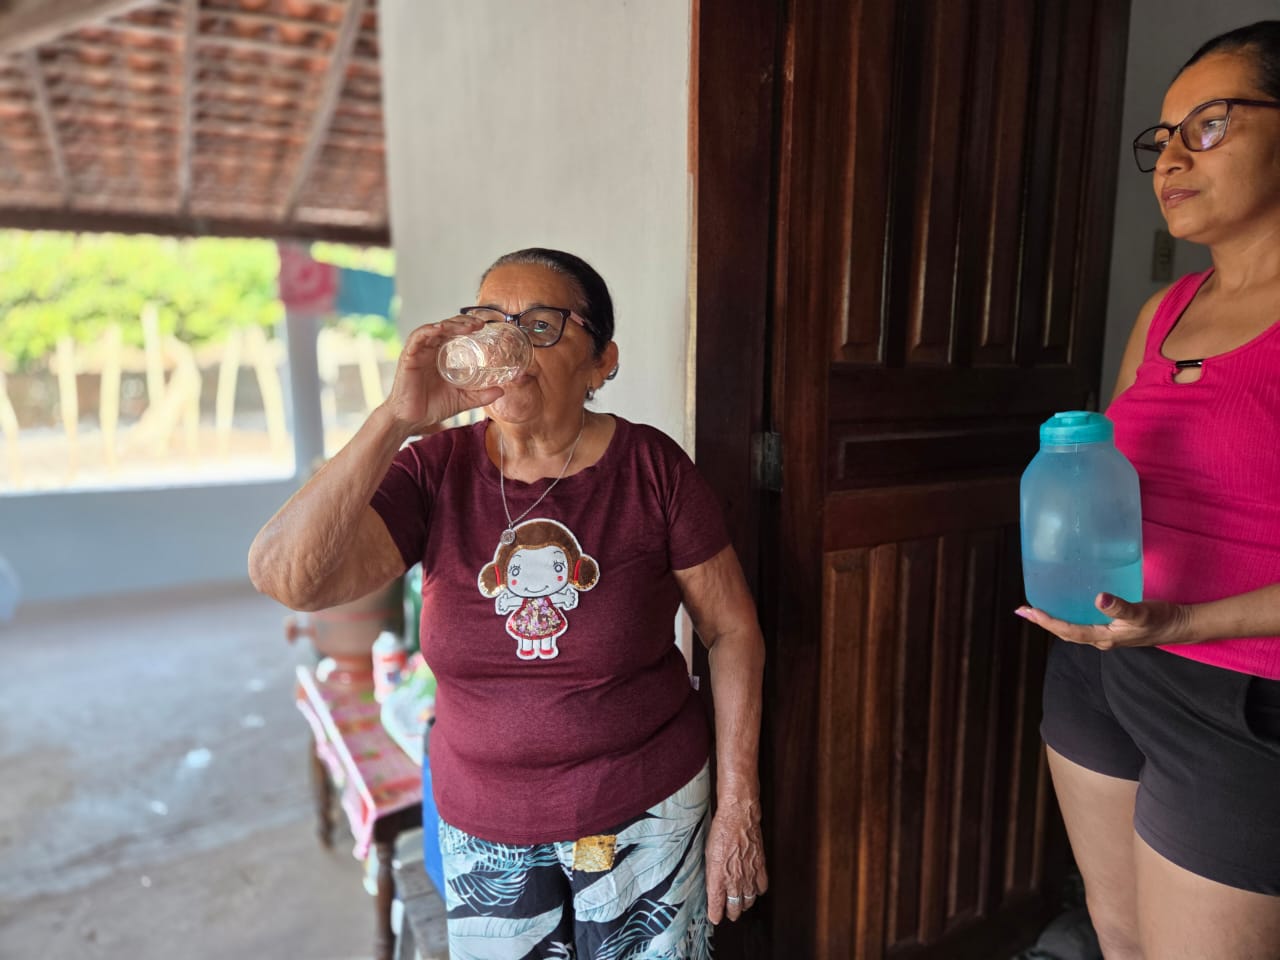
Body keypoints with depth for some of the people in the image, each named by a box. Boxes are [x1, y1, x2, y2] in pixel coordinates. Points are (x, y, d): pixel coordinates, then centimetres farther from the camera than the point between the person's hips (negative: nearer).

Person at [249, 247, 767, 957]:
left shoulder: (651, 467, -14)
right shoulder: (436, 471, -10)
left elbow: (731, 632, -7)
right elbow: (283, 576, -22)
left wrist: (737, 808, -6)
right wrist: (397, 419, -31)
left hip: (645, 813, -1)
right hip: (482, 826, 2)